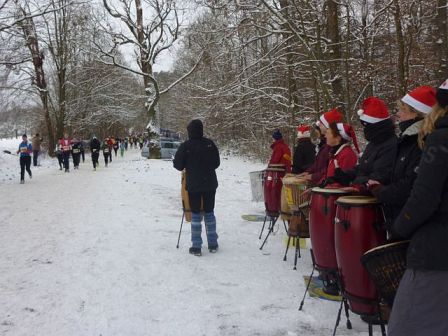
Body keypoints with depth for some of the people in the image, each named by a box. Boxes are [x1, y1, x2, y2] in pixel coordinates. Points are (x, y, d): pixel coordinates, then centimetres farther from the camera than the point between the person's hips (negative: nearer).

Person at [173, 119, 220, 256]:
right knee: (209, 212, 13)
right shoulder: (210, 144, -4)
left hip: (193, 185, -3)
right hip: (210, 184, 3)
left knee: (196, 214, 5)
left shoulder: (185, 146, -13)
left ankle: (196, 246, 6)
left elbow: (178, 165, -7)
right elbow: (217, 163, 4)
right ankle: (213, 244, 18)